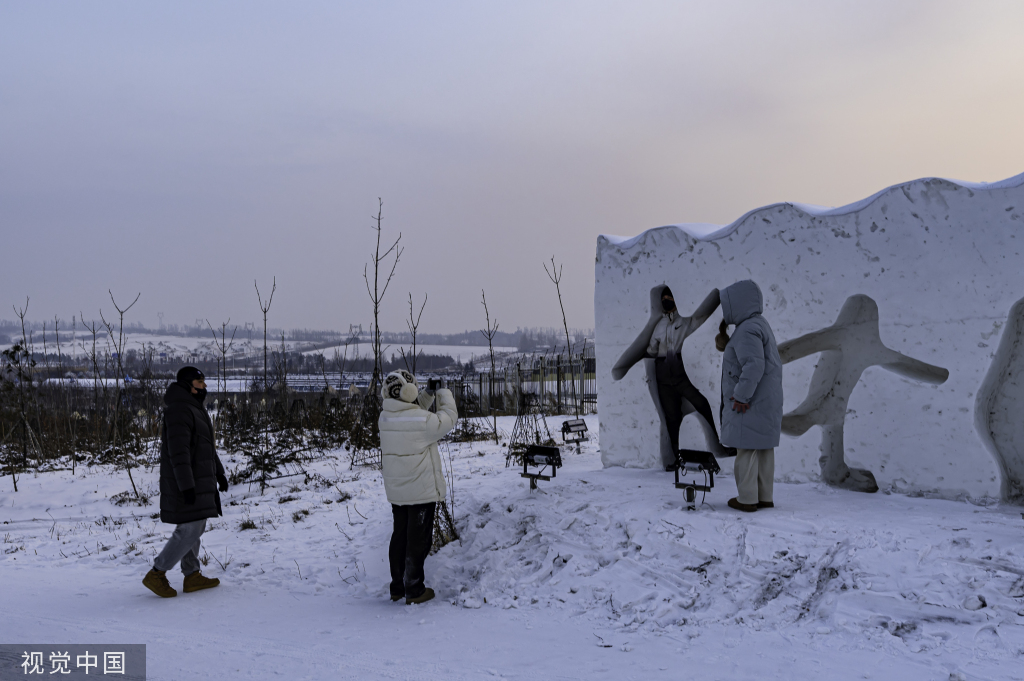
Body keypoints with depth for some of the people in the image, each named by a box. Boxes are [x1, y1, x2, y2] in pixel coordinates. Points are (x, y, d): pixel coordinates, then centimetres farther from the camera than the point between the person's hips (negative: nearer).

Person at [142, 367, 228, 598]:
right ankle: (156, 574, 2)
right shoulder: (179, 410, -19)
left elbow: (207, 446, 22)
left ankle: (192, 577, 20)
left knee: (193, 527, 13)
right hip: (186, 482, -11)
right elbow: (178, 451, -26)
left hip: (199, 481, 11)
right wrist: (186, 486, -28)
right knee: (190, 530, -7)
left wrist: (219, 473, 23)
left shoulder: (194, 409, 15)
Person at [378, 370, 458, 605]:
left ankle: (397, 587, 26)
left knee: (400, 536, 17)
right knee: (418, 539, 4)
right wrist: (443, 393, 6)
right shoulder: (423, 420, -23)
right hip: (422, 489, -7)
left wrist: (428, 394, 11)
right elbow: (448, 418, -7)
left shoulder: (385, 417, -2)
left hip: (396, 491, 7)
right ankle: (414, 591, 10)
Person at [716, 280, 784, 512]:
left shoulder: (747, 330, -17)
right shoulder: (760, 325, 16)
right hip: (767, 400, 10)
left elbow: (754, 365, -28)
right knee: (764, 449, 11)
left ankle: (747, 499, 1)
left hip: (750, 401, -10)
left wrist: (741, 395, -23)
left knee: (747, 448, -4)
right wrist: (726, 345, 12)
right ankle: (765, 497, 16)